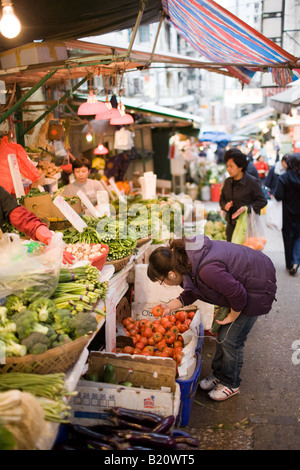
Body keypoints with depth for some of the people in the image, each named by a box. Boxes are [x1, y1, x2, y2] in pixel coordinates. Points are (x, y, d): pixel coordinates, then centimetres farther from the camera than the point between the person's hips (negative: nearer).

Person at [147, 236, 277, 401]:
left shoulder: (207, 270, -40)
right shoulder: (185, 256, -10)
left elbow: (238, 295, -28)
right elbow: (192, 292, 7)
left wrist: (231, 317, -10)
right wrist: (170, 306, -2)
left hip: (257, 288, -9)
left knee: (230, 339, -1)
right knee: (222, 333, 14)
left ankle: (230, 384, 20)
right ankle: (218, 374, 34)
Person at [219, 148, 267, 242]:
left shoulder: (252, 182, -9)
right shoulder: (227, 182, 8)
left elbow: (263, 201, -7)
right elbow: (222, 200, 17)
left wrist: (247, 208, -20)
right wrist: (225, 206, -7)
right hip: (231, 225, 6)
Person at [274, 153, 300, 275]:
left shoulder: (283, 178, -14)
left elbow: (278, 196, -19)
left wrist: (273, 194, 2)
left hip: (288, 213, -1)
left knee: (288, 237, 12)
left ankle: (290, 263, 21)